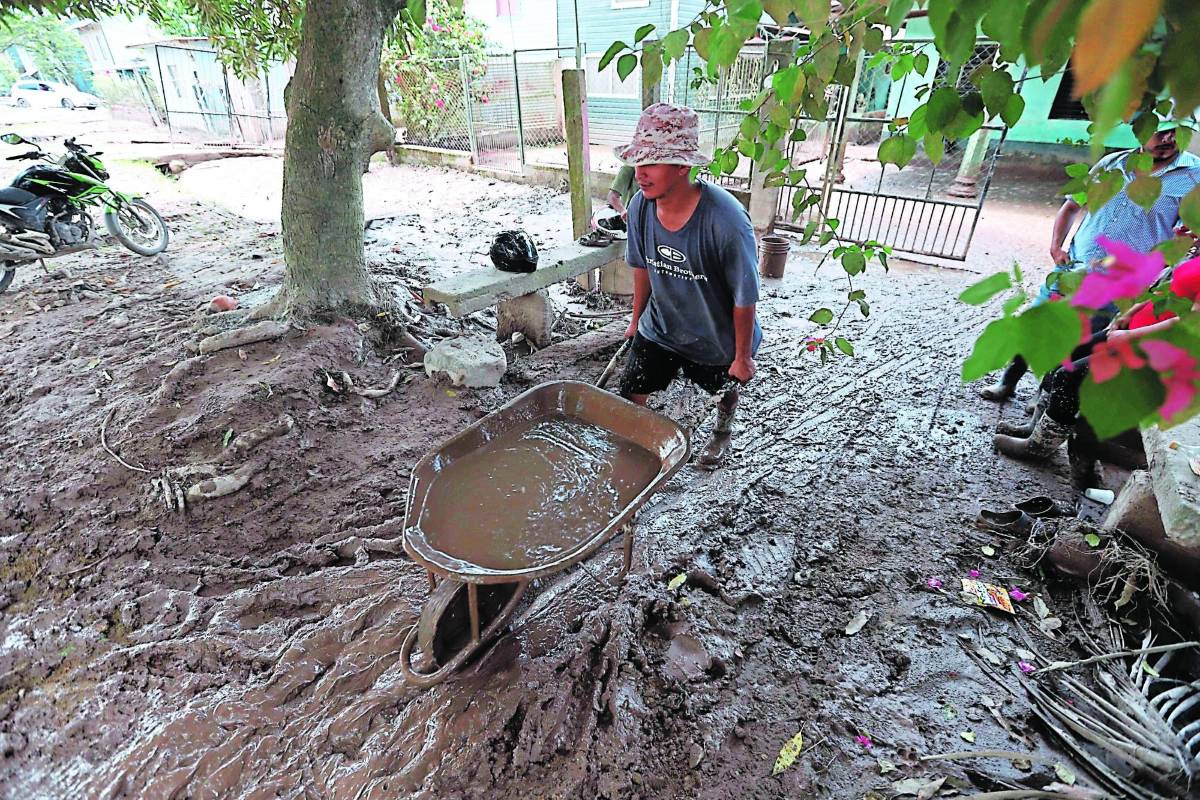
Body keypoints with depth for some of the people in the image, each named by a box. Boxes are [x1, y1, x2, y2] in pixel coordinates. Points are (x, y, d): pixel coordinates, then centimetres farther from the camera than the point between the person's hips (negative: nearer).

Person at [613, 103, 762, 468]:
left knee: (725, 390, 24)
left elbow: (745, 297, -22)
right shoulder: (641, 206, -18)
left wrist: (742, 356, -12)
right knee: (630, 399, 1)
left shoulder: (726, 221, -34)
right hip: (658, 328, 3)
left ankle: (723, 431, 58)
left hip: (717, 339, -3)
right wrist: (637, 319, 13)